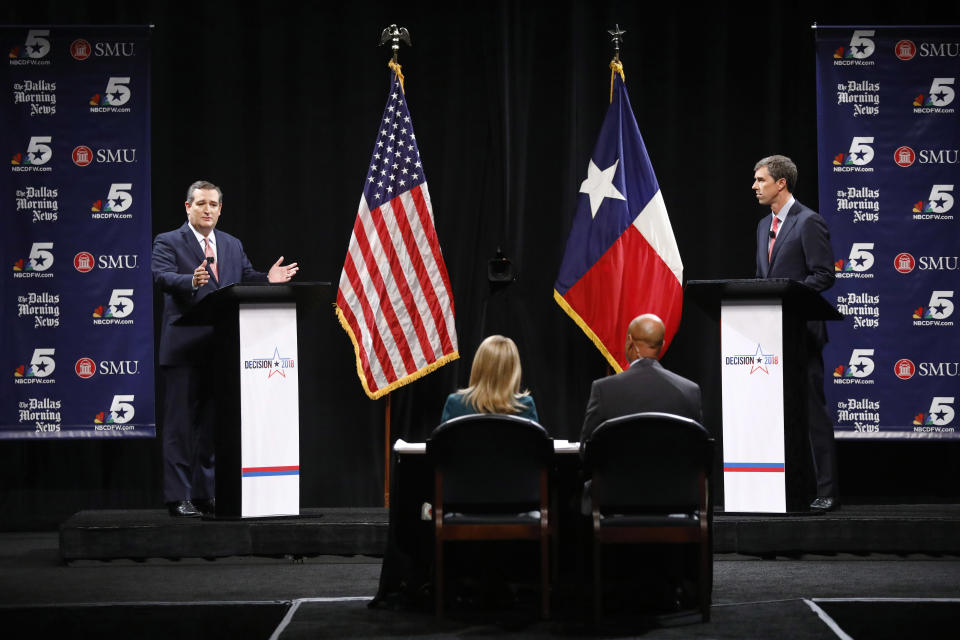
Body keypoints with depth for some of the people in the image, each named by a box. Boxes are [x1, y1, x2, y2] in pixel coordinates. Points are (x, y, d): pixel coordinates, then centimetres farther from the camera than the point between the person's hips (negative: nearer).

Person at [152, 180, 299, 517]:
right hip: (183, 348, -6)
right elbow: (162, 277, -17)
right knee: (179, 424, -3)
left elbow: (246, 278, 14)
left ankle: (206, 494, 18)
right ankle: (178, 497, -1)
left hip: (221, 348, 6)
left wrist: (268, 279, -8)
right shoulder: (168, 242, -1)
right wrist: (191, 281, -36)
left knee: (211, 424, 11)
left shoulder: (233, 245, 18)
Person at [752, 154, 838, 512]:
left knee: (812, 411, -5)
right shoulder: (765, 225, 17)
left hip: (800, 330, -8)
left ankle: (826, 491, -1)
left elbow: (824, 275, -13)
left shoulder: (809, 222, -8)